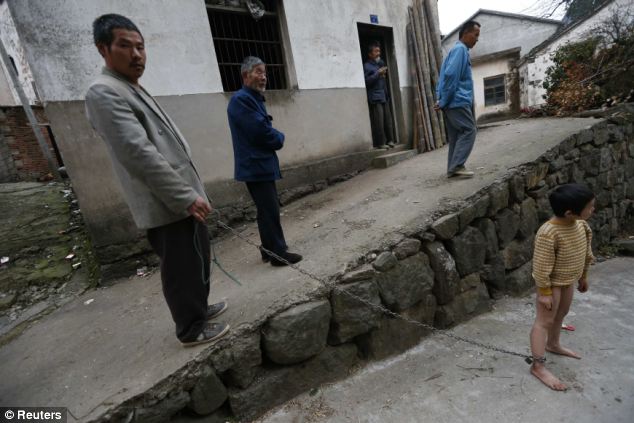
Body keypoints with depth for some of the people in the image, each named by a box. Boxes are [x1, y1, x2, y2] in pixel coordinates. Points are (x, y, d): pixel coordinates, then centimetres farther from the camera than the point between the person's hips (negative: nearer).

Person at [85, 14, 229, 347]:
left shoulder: (134, 90, 20)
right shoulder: (105, 93, -13)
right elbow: (138, 154, -24)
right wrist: (187, 197, -24)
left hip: (180, 200, 10)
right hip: (168, 207, -10)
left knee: (197, 260, 22)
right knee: (182, 270, 4)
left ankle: (199, 308, 41)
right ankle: (192, 330, 23)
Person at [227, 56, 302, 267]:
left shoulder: (254, 98, 19)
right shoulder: (241, 99, -14)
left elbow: (265, 128, 19)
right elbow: (260, 131, -21)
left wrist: (276, 137, -2)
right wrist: (279, 138, -3)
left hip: (261, 164, 10)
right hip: (256, 166, -10)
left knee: (268, 209, 15)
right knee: (270, 210, -6)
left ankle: (270, 249, 26)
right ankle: (278, 253, 4)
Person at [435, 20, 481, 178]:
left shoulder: (457, 49, 24)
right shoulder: (460, 49, -8)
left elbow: (447, 75, 22)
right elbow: (450, 75, -20)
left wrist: (441, 100, 13)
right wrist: (444, 101, -17)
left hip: (452, 101, 10)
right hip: (458, 101, -10)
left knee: (455, 135, 8)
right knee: (468, 130, -7)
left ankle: (452, 168, 9)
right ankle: (457, 166, -9)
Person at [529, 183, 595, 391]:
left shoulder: (580, 223, -6)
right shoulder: (549, 233, -33)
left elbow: (586, 251, 11)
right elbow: (541, 267, -27)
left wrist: (583, 276, 19)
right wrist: (545, 292, -21)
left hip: (569, 280, 9)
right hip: (552, 283, -8)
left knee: (561, 314, 25)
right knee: (544, 321, -1)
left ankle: (553, 344, 48)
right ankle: (538, 366, 7)